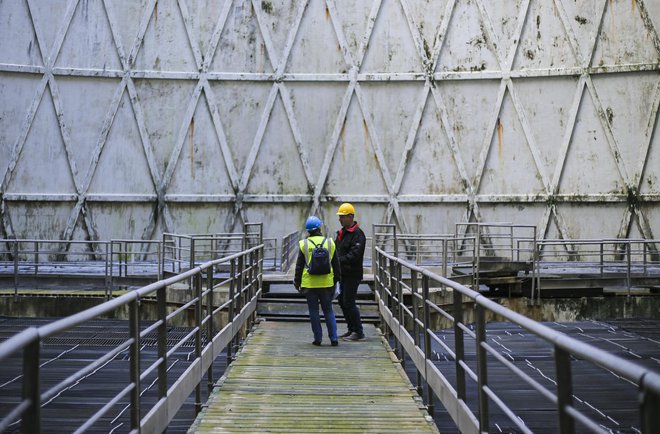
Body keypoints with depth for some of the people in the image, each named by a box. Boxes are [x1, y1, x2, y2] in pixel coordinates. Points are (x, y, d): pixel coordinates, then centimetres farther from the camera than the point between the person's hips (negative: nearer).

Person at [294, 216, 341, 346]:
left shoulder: (304, 245, -3)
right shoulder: (330, 243, 2)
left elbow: (299, 266, 1)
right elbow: (336, 264, 7)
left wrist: (297, 282, 10)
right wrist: (336, 279, 17)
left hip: (310, 283, -1)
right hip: (326, 283, 1)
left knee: (314, 311, 7)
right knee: (328, 310, 10)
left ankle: (318, 338, 9)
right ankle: (333, 338, 5)